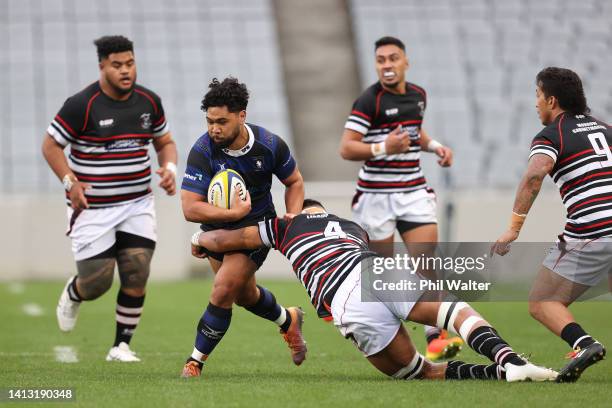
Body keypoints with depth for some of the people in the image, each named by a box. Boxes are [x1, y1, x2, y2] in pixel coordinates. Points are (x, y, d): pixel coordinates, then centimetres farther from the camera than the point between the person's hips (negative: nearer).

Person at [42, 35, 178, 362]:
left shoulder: (149, 101, 4)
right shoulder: (82, 105, -13)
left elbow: (165, 142, 18)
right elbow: (51, 145, -6)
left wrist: (169, 169, -3)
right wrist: (70, 182, -18)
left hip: (137, 205, 4)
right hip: (93, 209, -4)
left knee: (136, 277, -7)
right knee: (97, 283, -4)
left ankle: (121, 346, 8)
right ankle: (72, 293, 34)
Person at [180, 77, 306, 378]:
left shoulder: (270, 144, -20)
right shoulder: (202, 151, -26)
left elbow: (294, 181, 1)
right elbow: (190, 208, -29)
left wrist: (292, 216, -13)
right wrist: (234, 213, -37)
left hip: (256, 227, -2)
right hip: (216, 228, 3)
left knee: (223, 290, -19)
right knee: (244, 295, 22)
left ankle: (195, 363, -5)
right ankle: (287, 320, 53)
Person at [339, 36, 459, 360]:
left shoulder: (418, 95, 9)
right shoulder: (368, 101, -11)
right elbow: (346, 148, -15)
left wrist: (434, 146, 12)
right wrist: (383, 148, -27)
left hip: (414, 190, 5)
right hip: (376, 195, -4)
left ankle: (435, 338, -12)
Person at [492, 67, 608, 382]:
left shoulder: (551, 135, 1)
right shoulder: (602, 128, 20)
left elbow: (534, 175, -18)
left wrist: (514, 227, -17)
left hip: (590, 235, -6)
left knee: (542, 303, 3)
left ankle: (583, 344, -21)